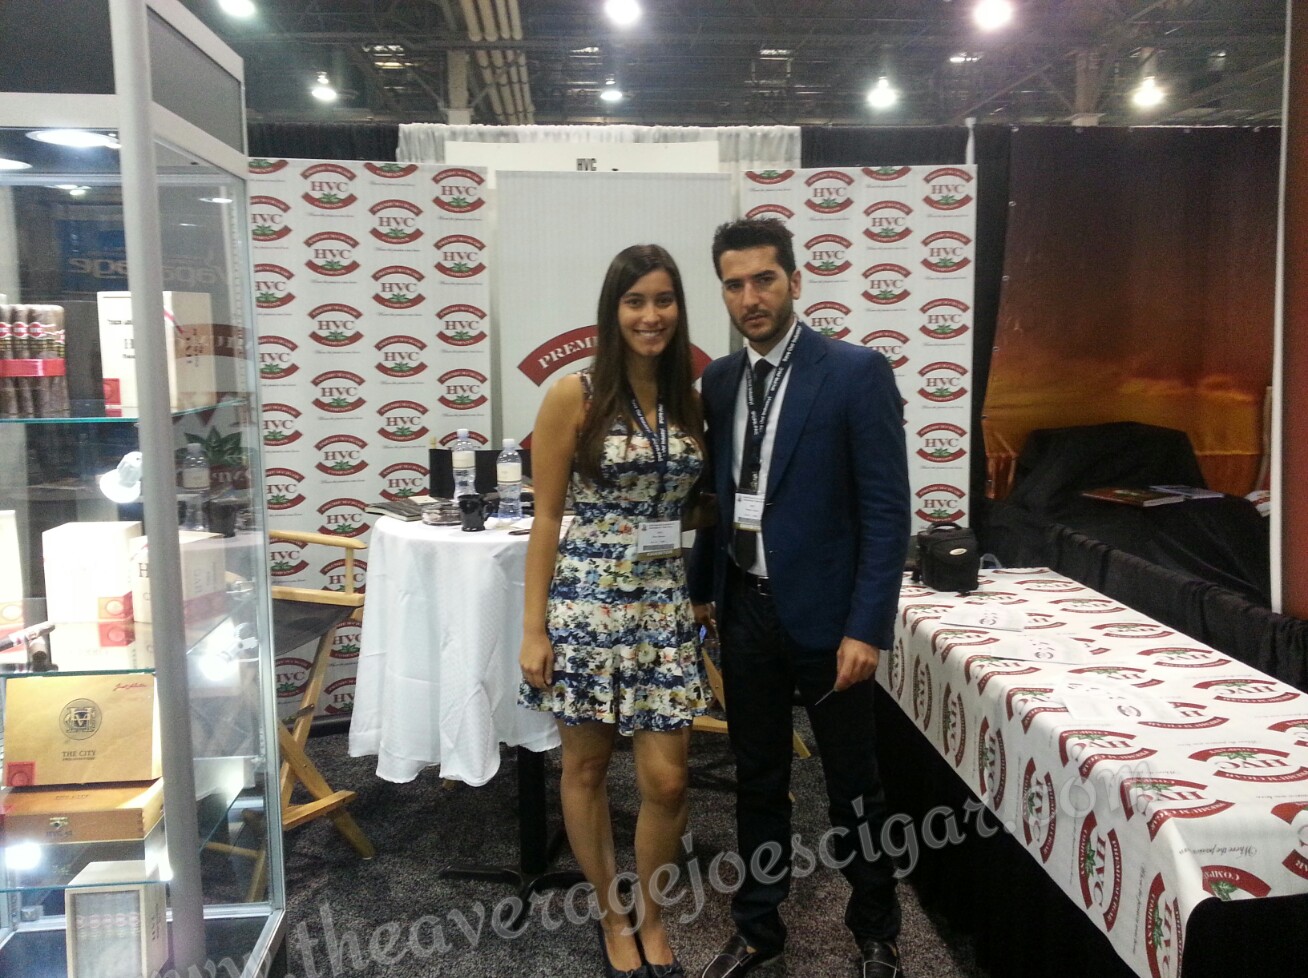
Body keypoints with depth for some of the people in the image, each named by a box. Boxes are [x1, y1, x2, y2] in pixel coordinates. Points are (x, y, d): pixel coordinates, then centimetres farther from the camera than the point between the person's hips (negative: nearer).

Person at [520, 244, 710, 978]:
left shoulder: (691, 399, 6)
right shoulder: (574, 397, -7)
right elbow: (547, 517, -5)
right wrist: (534, 626, -8)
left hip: (668, 606, 3)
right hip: (587, 599, -3)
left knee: (667, 778, 4)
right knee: (587, 766, 11)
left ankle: (652, 916, 29)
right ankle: (612, 913, 33)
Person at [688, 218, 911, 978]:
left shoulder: (857, 373, -11)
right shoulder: (719, 379, 6)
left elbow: (888, 511, -13)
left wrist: (868, 626, -17)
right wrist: (702, 588, 12)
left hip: (824, 610, -4)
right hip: (744, 607, 5)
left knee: (853, 782, 12)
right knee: (758, 777, 16)